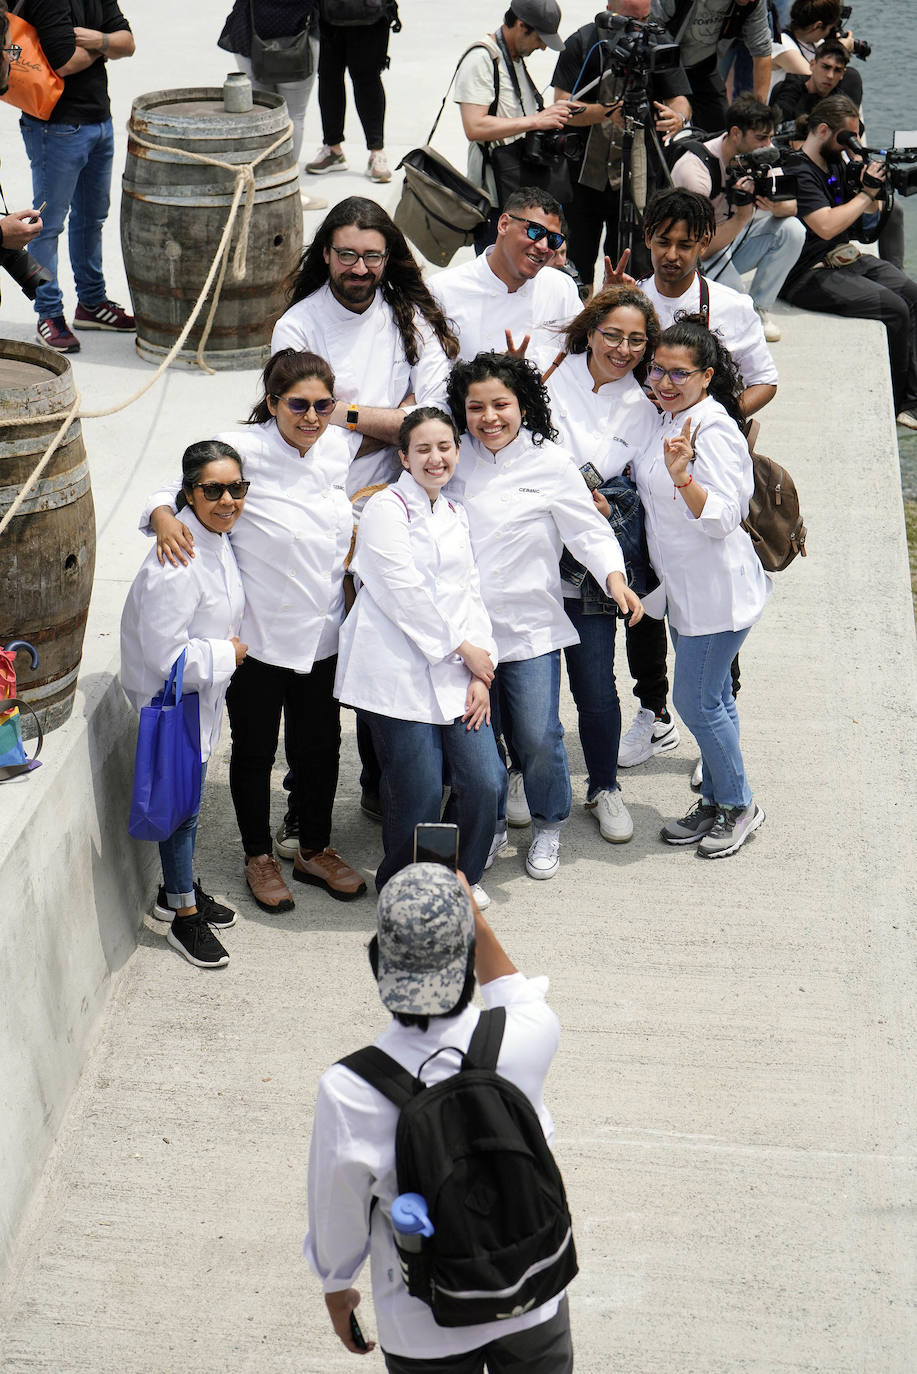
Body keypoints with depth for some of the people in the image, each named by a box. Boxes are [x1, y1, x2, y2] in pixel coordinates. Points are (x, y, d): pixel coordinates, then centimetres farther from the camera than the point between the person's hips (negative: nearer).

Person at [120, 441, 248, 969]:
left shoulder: (219, 539, 0)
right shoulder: (177, 564, -31)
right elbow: (166, 654, -28)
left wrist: (229, 649, 5)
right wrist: (227, 655, -17)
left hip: (204, 691, 9)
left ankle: (178, 889, 42)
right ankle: (184, 916, 22)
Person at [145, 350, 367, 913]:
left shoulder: (336, 449, 0)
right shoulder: (243, 450, -18)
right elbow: (176, 482, -14)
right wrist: (164, 514, -34)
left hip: (323, 632, 5)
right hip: (258, 634, -5)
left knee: (320, 745, 16)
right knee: (254, 750, 12)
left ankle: (315, 850, 37)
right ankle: (259, 857, 32)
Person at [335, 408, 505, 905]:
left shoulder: (455, 515, 19)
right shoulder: (386, 508, -4)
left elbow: (471, 593, 15)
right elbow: (404, 594, -12)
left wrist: (481, 673, 3)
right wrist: (463, 649, -8)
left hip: (457, 672, 6)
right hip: (401, 673, -6)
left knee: (485, 781, -1)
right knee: (419, 794, -5)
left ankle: (461, 877, 22)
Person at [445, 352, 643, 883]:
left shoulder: (550, 462, -4)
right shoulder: (454, 460, 4)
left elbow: (588, 529, -4)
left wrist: (615, 579, -18)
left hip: (531, 626, -3)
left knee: (537, 737, -2)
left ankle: (549, 828, 23)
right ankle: (490, 828, 28)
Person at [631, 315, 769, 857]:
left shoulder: (713, 432, -22)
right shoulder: (670, 421, 7)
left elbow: (722, 518, -28)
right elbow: (655, 496, 23)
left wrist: (682, 476, -43)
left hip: (718, 592, -9)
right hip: (686, 589, 9)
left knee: (696, 701, -2)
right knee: (712, 698, 17)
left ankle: (740, 805, 15)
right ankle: (716, 802, 29)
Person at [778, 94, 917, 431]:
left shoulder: (836, 163, 15)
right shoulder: (798, 171, -14)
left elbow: (868, 213, 21)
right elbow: (826, 226, -25)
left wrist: (874, 190, -1)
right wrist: (866, 191, -14)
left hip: (849, 258, 9)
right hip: (811, 274, -9)